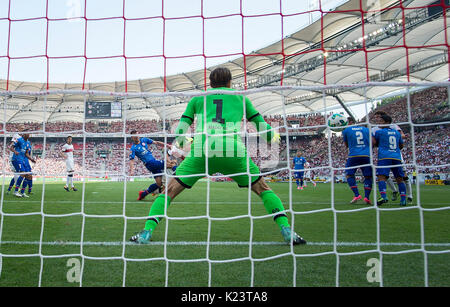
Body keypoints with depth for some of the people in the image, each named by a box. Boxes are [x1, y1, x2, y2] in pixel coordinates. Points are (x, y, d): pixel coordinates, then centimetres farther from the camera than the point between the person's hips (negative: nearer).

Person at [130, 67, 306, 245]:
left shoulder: (197, 98, 26)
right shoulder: (240, 97, 26)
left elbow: (180, 129, 22)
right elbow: (261, 125, 30)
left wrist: (179, 145, 42)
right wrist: (274, 136, 50)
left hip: (201, 152, 0)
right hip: (234, 151, 0)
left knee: (170, 190, 14)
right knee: (263, 189, 16)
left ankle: (147, 232, 3)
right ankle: (286, 231, 3)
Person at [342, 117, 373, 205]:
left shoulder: (346, 130, 7)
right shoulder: (366, 129, 15)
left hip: (354, 155, -3)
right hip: (366, 155, 3)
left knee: (349, 175, 8)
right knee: (368, 176, 9)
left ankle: (356, 195, -4)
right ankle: (367, 197, 0)